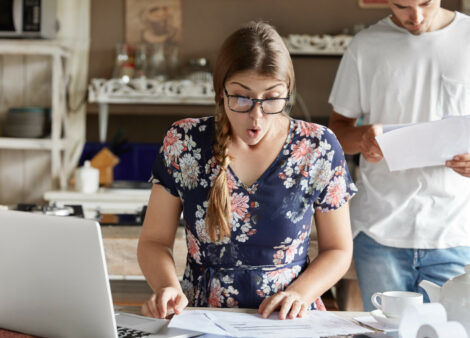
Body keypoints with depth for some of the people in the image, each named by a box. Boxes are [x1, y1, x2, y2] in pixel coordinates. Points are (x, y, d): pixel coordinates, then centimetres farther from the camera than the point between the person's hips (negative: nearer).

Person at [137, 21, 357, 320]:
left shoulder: (318, 149, -2)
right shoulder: (183, 143, -1)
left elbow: (338, 250, 7)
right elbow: (154, 241, 5)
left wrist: (300, 293, -12)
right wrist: (168, 288, -15)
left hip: (287, 320, 0)